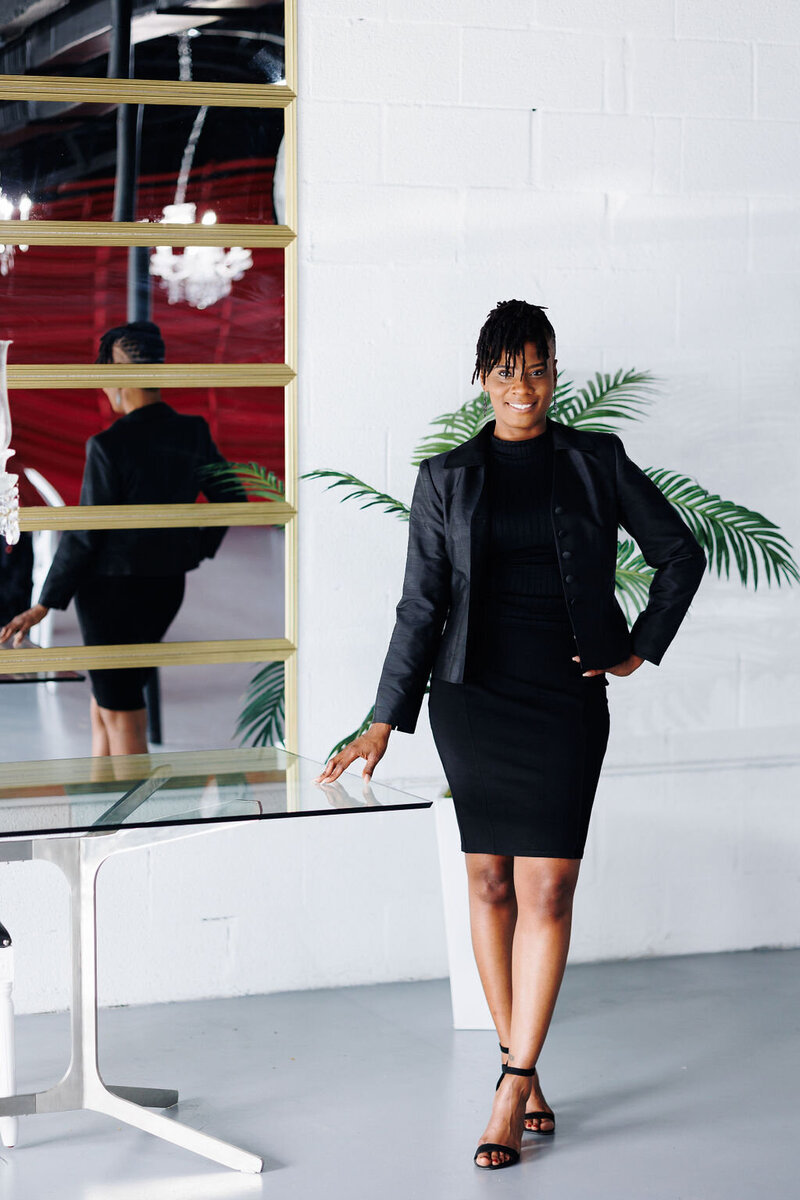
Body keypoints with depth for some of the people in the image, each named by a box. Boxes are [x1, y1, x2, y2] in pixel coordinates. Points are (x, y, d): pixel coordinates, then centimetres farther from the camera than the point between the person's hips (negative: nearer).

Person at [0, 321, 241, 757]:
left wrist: (44, 606, -8)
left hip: (113, 589, -7)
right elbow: (229, 497, 11)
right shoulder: (193, 433, 0)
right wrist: (194, 553, 25)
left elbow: (85, 534, -16)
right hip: (167, 588, 7)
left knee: (122, 718, 4)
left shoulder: (108, 445, -19)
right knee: (103, 710, 19)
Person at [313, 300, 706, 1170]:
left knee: (546, 891, -8)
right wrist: (384, 723, -1)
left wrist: (641, 650, 7)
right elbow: (420, 607, 4)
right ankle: (523, 1072, 18)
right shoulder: (446, 478, 5)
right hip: (473, 698, 1)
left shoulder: (597, 462, 4)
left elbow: (680, 554, 13)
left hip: (566, 702, -1)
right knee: (489, 883, 5)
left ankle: (511, 1094, -6)